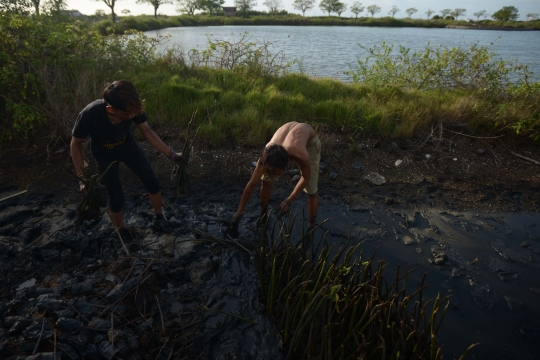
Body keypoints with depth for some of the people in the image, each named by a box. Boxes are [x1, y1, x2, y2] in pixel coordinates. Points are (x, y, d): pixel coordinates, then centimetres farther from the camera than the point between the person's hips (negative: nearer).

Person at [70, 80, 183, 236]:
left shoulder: (133, 109, -33)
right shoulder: (89, 115, -40)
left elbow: (148, 133, -15)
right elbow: (76, 144, -20)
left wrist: (171, 154, -19)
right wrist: (82, 178, -22)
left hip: (129, 146, 3)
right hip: (105, 155, -3)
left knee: (152, 182, 1)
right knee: (116, 198, -4)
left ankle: (159, 220, 23)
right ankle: (121, 234, 22)